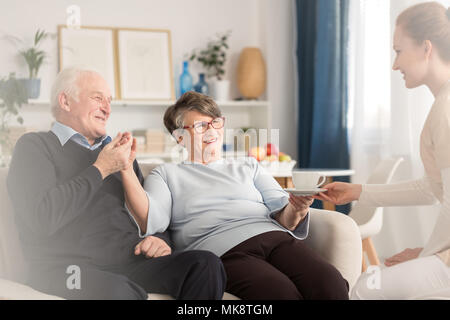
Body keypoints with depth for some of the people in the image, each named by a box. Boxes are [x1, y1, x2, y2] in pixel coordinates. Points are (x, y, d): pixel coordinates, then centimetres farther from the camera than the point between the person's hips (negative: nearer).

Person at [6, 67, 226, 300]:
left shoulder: (115, 151, 26)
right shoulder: (34, 147, 6)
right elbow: (42, 219, -12)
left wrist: (160, 239, 6)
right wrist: (100, 170, -6)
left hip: (129, 260, 6)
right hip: (71, 266, -6)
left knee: (206, 265, -21)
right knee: (120, 290, -41)